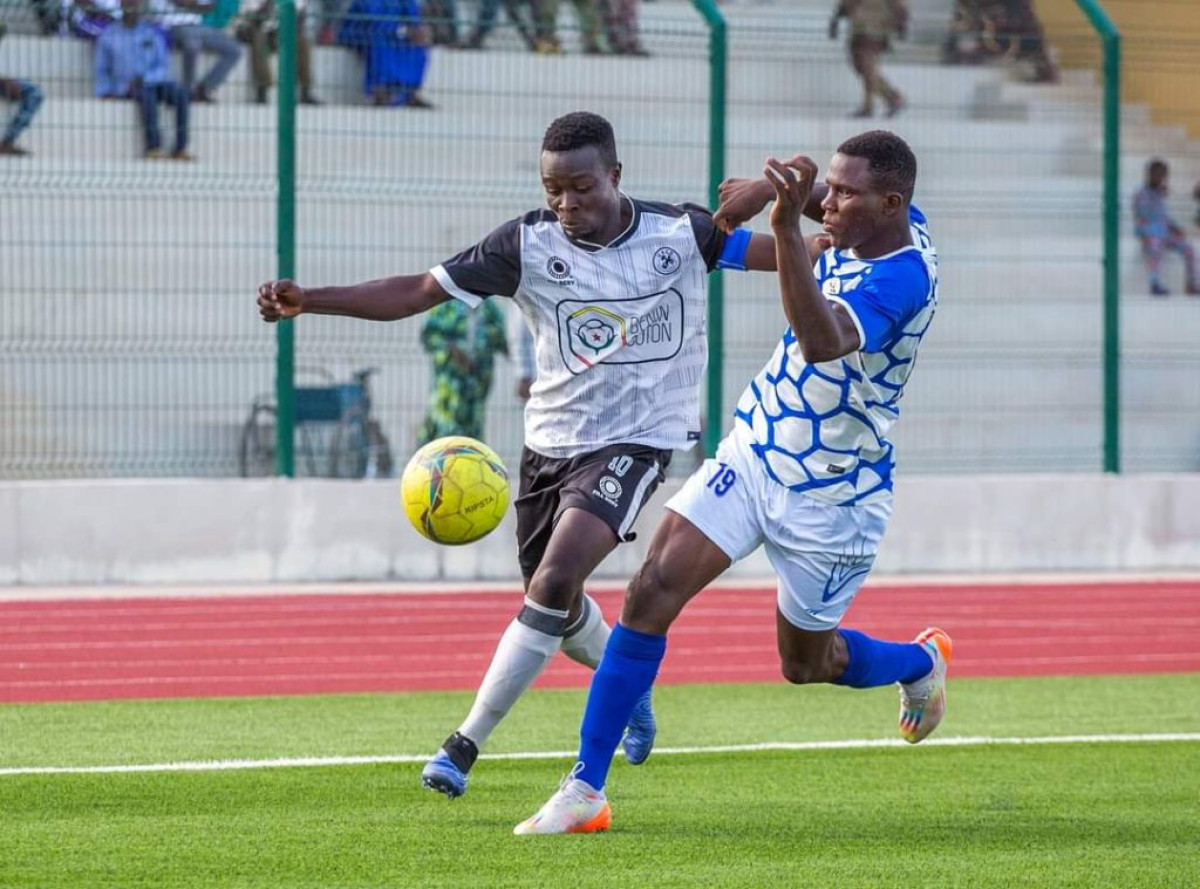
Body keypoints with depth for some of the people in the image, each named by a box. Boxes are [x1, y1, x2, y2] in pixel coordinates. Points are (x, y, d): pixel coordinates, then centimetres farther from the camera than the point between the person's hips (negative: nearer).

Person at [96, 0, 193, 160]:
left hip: (153, 83, 2)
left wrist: (144, 78, -19)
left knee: (181, 94, -29)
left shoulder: (154, 33, 6)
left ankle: (180, 148, -33)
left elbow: (164, 68, -1)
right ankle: (153, 146, -44)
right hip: (125, 89, -2)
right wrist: (105, 92, -10)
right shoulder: (108, 37, 6)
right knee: (146, 93, -38)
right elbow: (102, 71, 10)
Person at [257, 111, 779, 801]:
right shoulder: (529, 245, -8)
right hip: (552, 439, 4)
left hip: (637, 441, -4)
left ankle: (466, 744, -14)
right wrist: (307, 301, -19)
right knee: (558, 606, 17)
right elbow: (418, 292, -9)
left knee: (553, 585, -22)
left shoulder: (681, 233, -11)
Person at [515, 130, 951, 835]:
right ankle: (585, 792, -10)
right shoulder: (891, 220, -3)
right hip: (751, 454, 7)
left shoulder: (902, 276, -28)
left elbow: (824, 340, -47)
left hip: (830, 497, -7)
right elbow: (816, 193, 21)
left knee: (807, 663, 13)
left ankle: (922, 661, 47)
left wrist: (787, 226, -54)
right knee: (652, 592, -11)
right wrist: (770, 187, 0)